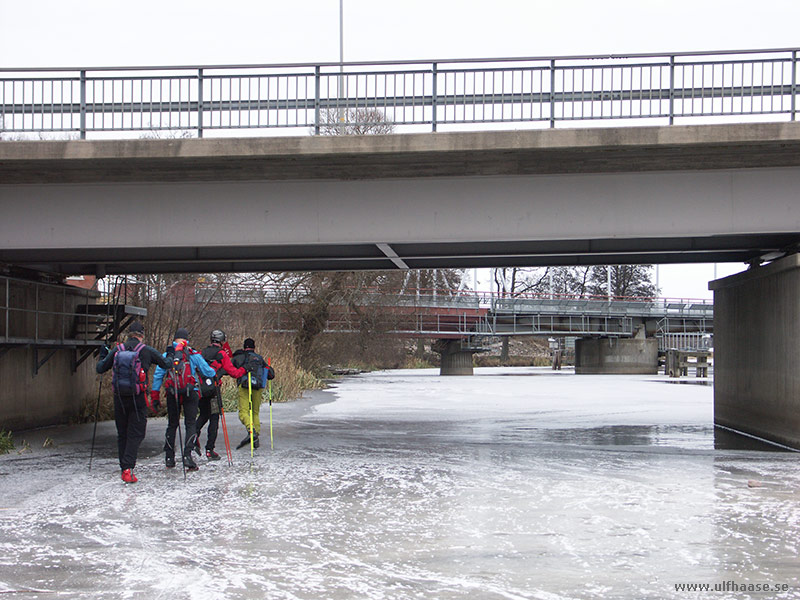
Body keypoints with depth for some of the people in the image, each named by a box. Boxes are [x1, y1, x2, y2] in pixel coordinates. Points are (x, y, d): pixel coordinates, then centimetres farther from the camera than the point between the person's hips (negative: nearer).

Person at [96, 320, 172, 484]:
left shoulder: (117, 350, 2)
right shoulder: (147, 351, -5)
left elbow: (100, 368, 10)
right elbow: (166, 364, 3)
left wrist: (102, 356, 30)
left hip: (119, 397, 3)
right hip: (138, 398, -3)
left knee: (122, 434, 14)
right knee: (135, 434, 0)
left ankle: (124, 468, 18)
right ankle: (128, 468, -14)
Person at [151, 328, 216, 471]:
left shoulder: (166, 355, 4)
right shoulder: (193, 354, -1)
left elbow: (158, 375, 2)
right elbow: (207, 371, 3)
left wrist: (155, 395, 7)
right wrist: (215, 373, 25)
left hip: (172, 394, 2)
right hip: (190, 394, -2)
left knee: (172, 425, 13)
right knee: (190, 424, 2)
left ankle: (169, 458, 15)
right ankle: (187, 456, -12)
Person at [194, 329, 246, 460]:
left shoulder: (202, 352, 11)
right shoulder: (222, 354, -4)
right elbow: (234, 373, -2)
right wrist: (244, 369, 17)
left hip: (200, 389, 5)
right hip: (212, 390, -5)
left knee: (204, 415, 22)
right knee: (214, 418, 3)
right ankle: (209, 450, 0)